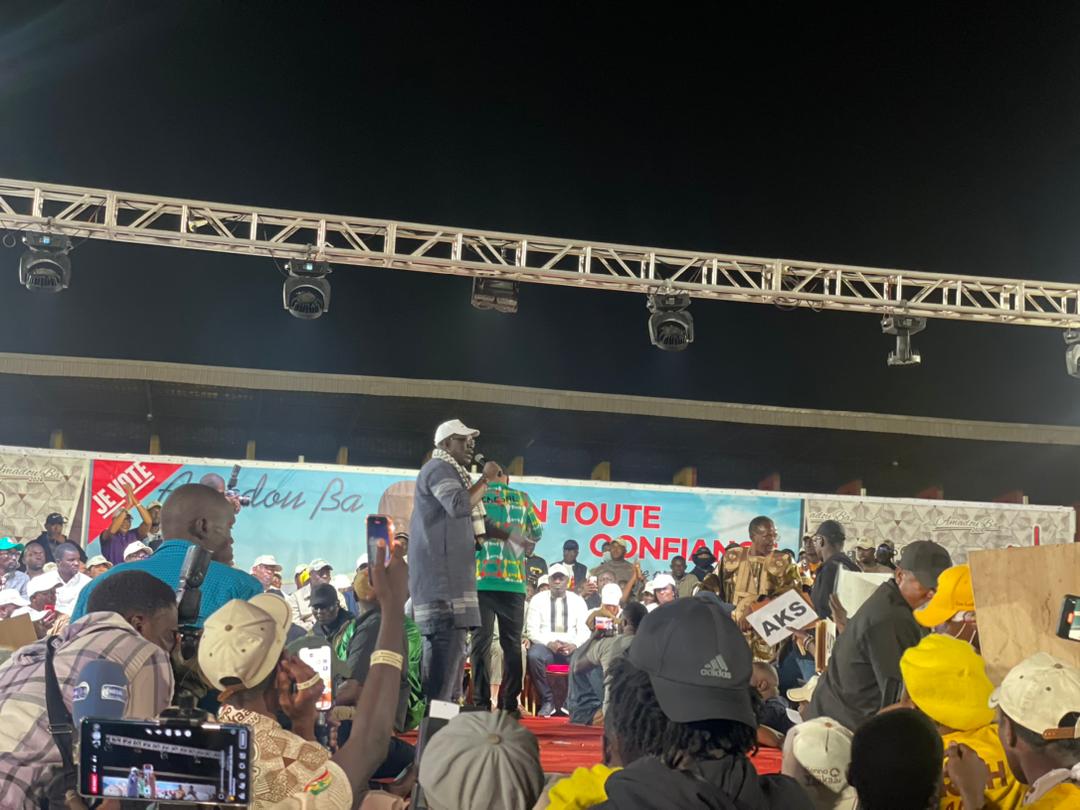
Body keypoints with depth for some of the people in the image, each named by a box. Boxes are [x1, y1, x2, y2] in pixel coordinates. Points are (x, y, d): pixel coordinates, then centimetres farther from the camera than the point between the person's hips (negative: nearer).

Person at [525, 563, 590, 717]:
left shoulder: (578, 601, 11)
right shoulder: (538, 600, 7)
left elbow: (584, 630, 4)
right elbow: (532, 630, 0)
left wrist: (575, 645, -17)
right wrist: (549, 643, -18)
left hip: (571, 647, 1)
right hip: (545, 645, -1)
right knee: (534, 655, -36)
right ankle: (547, 701, -20)